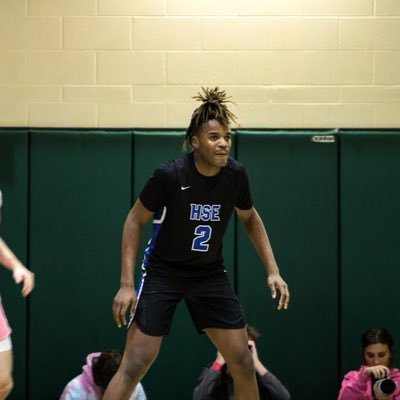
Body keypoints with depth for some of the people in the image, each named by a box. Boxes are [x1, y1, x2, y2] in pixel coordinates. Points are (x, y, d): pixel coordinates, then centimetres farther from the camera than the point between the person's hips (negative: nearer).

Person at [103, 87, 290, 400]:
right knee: (134, 365, -10)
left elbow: (250, 219, 10)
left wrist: (273, 270, 4)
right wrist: (127, 283, -16)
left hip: (210, 275, 4)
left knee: (244, 363, 2)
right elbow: (135, 221, -11)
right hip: (162, 273, -4)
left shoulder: (236, 175, -11)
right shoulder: (170, 175, -23)